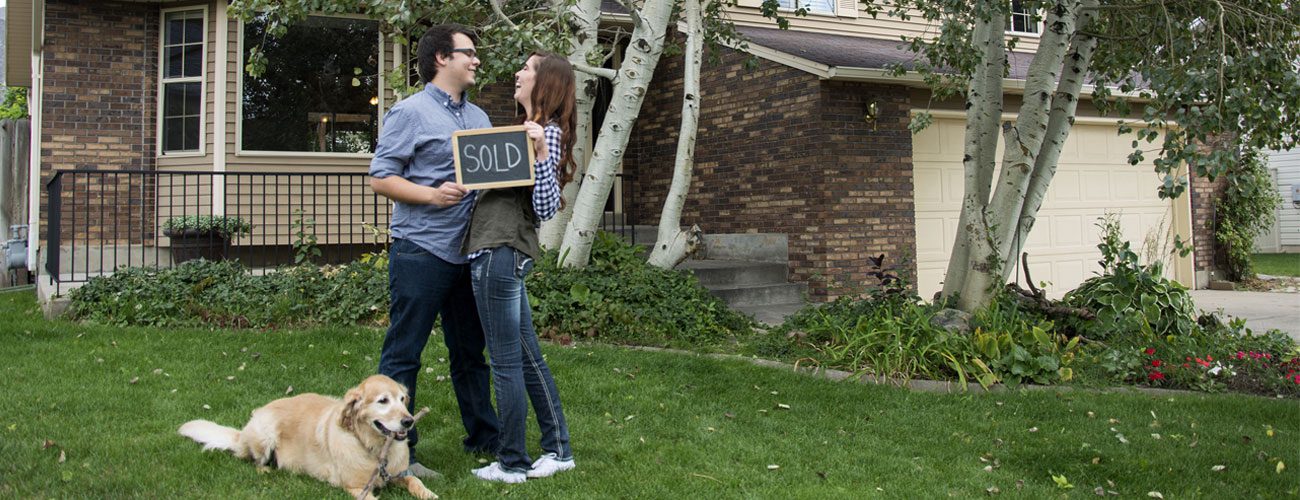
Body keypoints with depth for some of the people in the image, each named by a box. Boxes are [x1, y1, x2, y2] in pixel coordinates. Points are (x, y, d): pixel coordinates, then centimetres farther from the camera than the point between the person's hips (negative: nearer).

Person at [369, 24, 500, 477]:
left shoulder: (479, 117, 16)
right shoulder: (411, 113, -6)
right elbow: (380, 178, -8)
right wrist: (431, 194, -21)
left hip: (467, 253, 8)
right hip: (421, 252, -8)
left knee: (469, 351, 16)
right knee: (402, 354, -3)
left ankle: (484, 437, 26)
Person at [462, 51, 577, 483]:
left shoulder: (548, 133, -10)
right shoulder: (526, 128, 19)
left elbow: (545, 208, -16)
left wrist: (542, 153, -26)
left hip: (501, 253, -10)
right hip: (501, 251, 10)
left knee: (506, 362, -2)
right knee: (528, 356, 14)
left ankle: (511, 464, 7)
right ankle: (558, 449, 22)